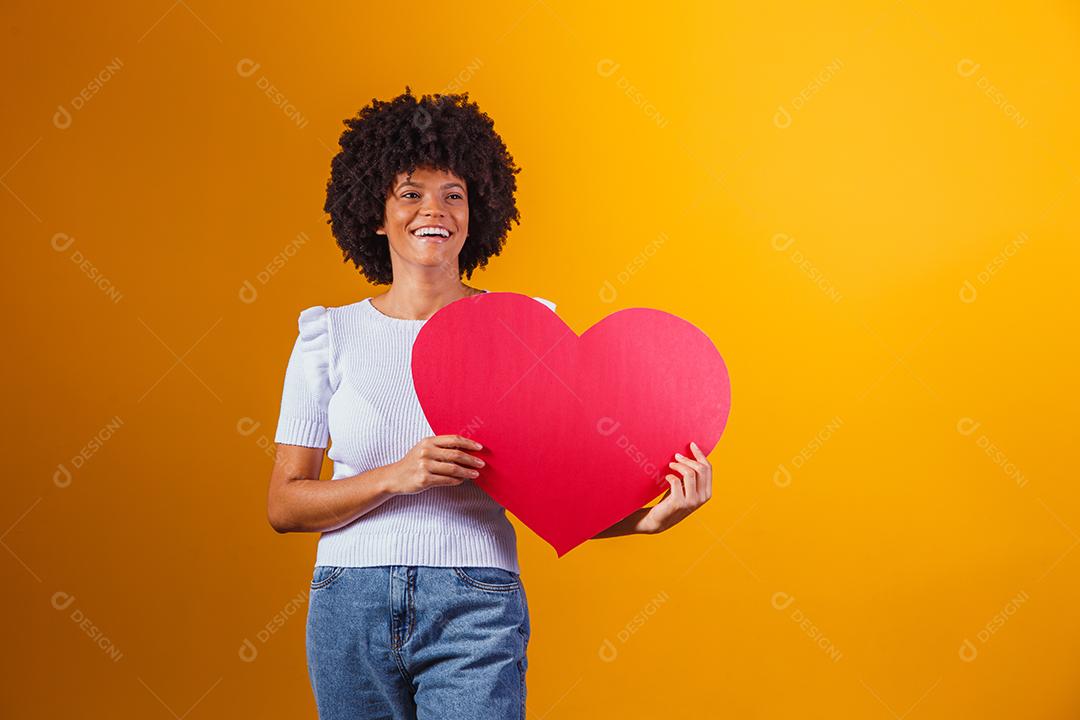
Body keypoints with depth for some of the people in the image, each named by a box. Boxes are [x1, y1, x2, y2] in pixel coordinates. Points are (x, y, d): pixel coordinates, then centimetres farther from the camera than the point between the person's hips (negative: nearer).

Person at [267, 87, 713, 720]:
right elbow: (284, 505, 1)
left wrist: (648, 518, -17)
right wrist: (396, 477, -14)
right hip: (351, 611, 2)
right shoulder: (330, 336, 3)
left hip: (476, 614, -1)